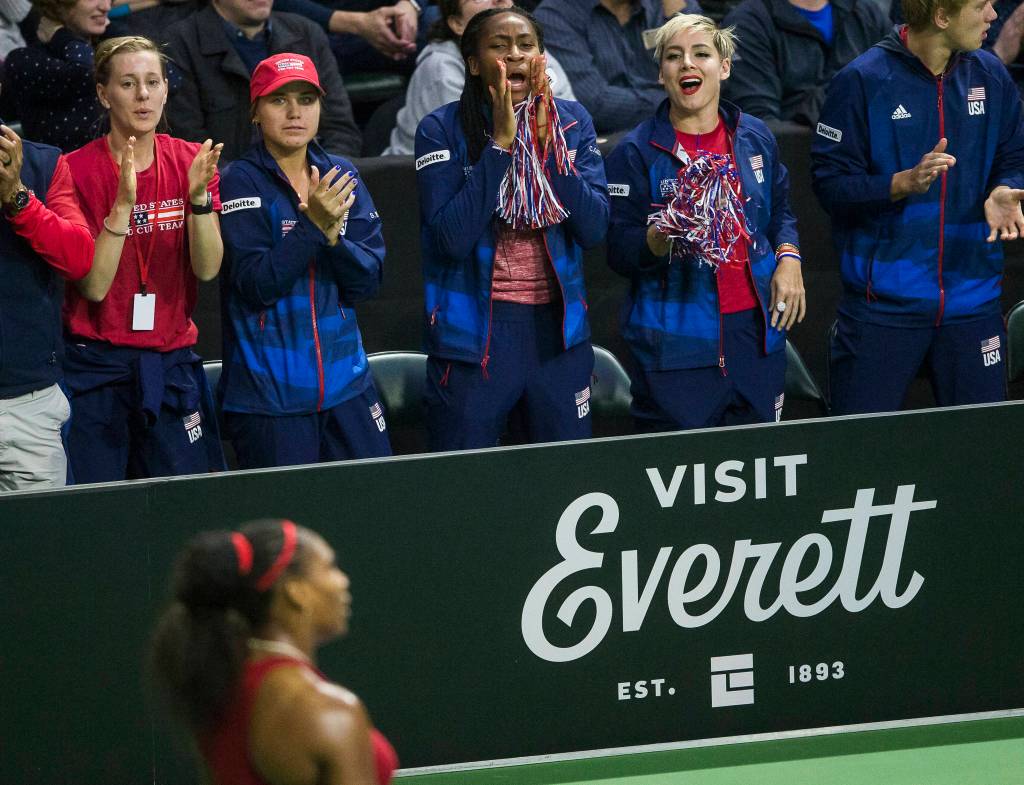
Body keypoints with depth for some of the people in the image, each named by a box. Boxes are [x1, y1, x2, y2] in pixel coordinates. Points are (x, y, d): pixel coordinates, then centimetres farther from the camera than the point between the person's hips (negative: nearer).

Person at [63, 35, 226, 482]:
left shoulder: (190, 162, 3)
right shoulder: (79, 171, -8)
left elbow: (207, 268, -6)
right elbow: (94, 286, -13)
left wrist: (199, 195, -20)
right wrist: (122, 204, -23)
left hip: (172, 363, 3)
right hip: (96, 366, -3)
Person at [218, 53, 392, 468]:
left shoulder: (341, 177, 9)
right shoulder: (241, 182, -5)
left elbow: (368, 280, 2)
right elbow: (257, 285, -14)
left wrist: (333, 236, -15)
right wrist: (312, 226, -22)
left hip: (346, 385, 5)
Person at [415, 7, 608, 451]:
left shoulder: (572, 122, 4)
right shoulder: (442, 130, -7)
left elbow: (594, 229, -5)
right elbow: (452, 237, -18)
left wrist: (546, 145, -13)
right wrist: (500, 143, -19)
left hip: (558, 329, 3)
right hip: (474, 331, -3)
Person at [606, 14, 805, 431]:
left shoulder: (754, 138, 10)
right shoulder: (637, 152, -3)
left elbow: (780, 212, 23)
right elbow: (620, 252, -6)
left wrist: (788, 258, 4)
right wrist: (664, 234, -25)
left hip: (756, 330, 4)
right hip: (676, 342, -4)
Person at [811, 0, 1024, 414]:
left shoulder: (989, 77, 6)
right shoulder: (862, 81, -8)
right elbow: (830, 183, -9)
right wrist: (905, 183, -22)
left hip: (973, 300, 4)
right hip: (883, 301, -4)